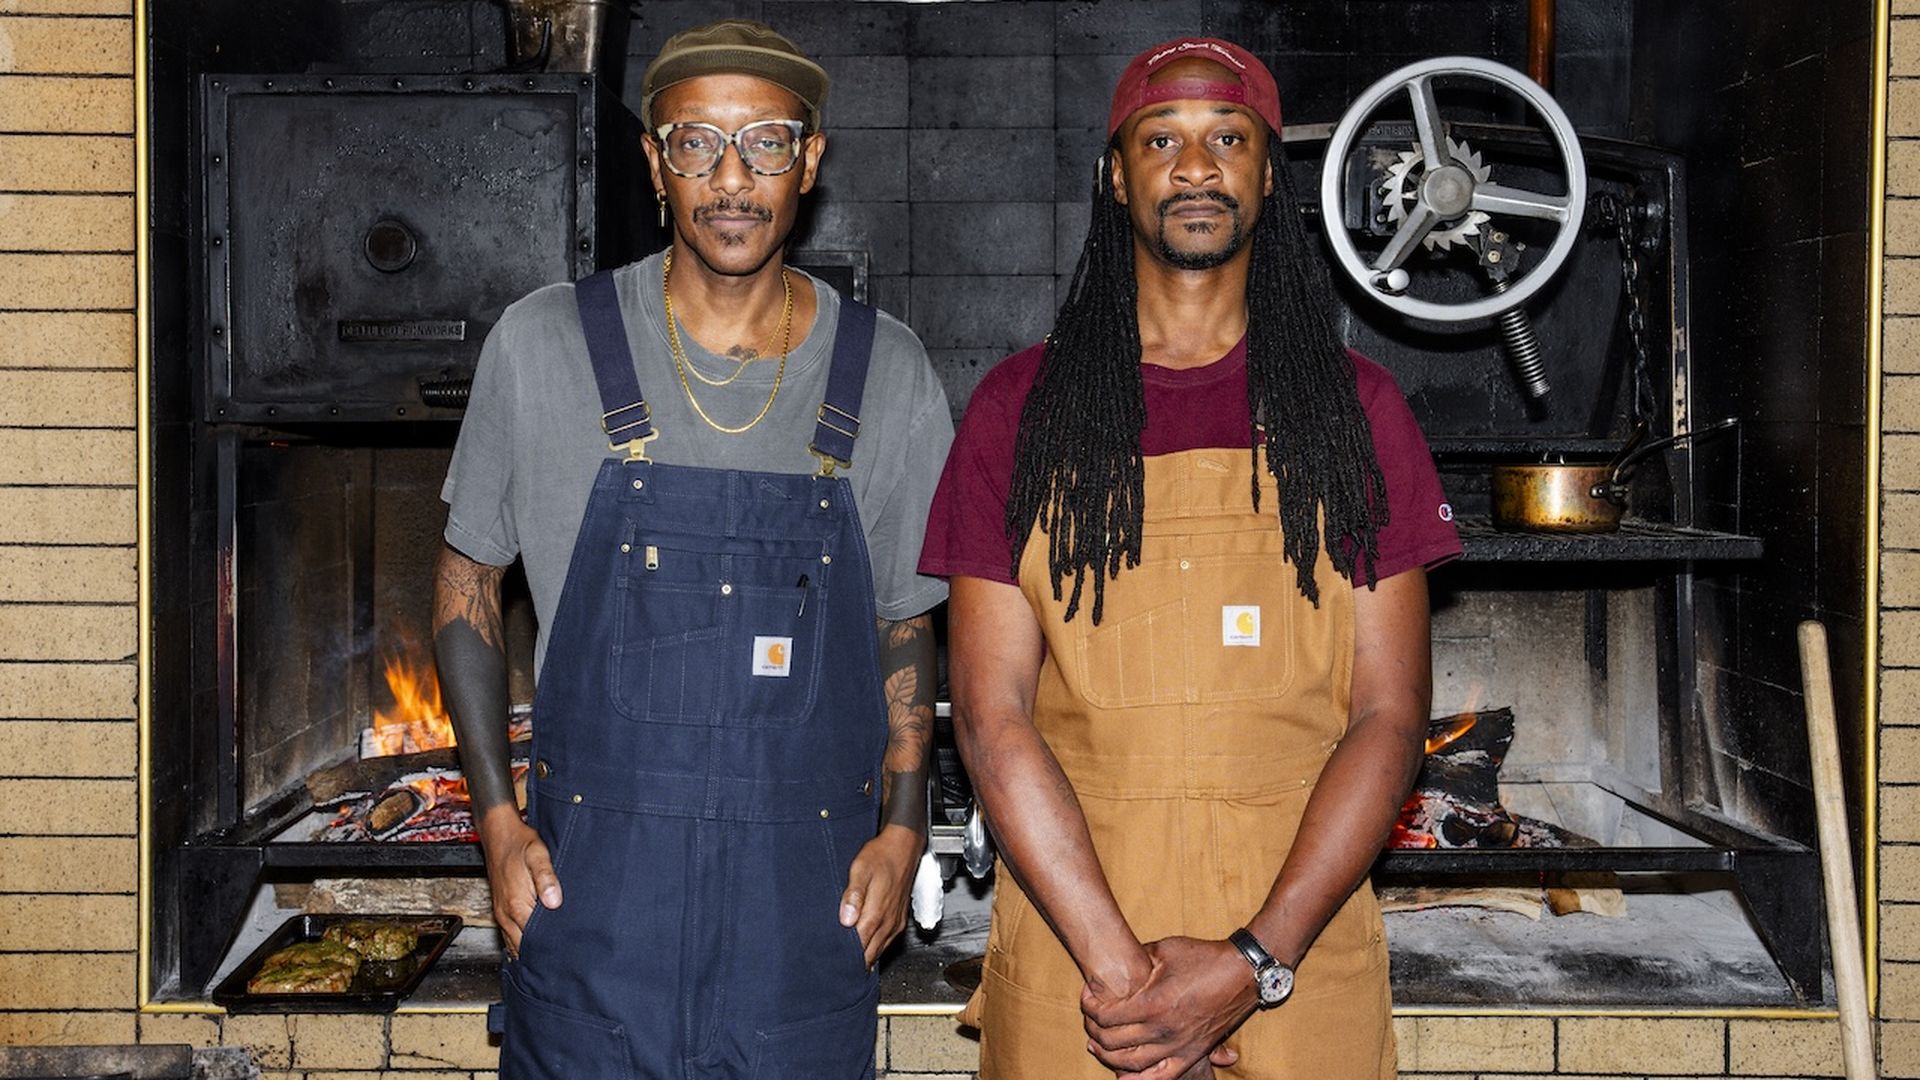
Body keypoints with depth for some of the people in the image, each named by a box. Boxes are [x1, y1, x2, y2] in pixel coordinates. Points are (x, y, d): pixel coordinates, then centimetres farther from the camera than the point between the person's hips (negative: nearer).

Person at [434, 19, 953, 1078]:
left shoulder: (888, 374, 0)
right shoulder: (542, 346, -3)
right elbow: (466, 581, 6)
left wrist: (902, 827, 1)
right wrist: (498, 817, 0)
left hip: (810, 896, 1)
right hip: (590, 873, -1)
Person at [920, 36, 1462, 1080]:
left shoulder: (1355, 406, 3)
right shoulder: (1022, 406, 2)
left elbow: (1389, 714, -2)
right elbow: (992, 712, -5)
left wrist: (1255, 962, -13)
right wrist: (1116, 962, -14)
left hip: (1300, 946, 1)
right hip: (1072, 945, 0)